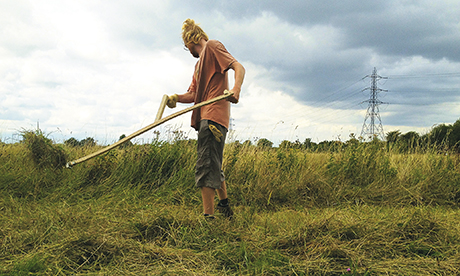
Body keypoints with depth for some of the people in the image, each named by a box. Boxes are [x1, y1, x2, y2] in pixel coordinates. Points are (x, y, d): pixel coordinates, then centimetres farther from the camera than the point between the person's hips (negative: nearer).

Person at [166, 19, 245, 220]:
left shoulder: (212, 46, 3)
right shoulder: (199, 64, 30)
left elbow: (239, 67, -11)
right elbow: (193, 95, 22)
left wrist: (236, 89, -31)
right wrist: (177, 98, 1)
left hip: (213, 115, -10)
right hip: (205, 117, 10)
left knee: (206, 167, -15)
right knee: (213, 167, 18)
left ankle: (208, 216, -17)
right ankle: (224, 206, 32)